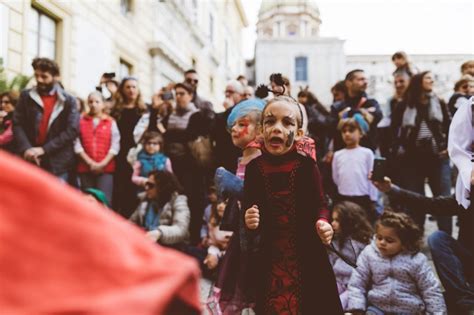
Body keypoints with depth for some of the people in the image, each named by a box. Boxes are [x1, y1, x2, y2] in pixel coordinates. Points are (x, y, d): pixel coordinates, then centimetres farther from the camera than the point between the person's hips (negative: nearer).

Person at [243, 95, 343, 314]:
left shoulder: (306, 165, -8)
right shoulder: (254, 167, -3)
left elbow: (320, 205, 1)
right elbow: (247, 210, 6)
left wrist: (323, 222, -19)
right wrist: (248, 221, -15)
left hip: (305, 256, -1)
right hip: (267, 259, 2)